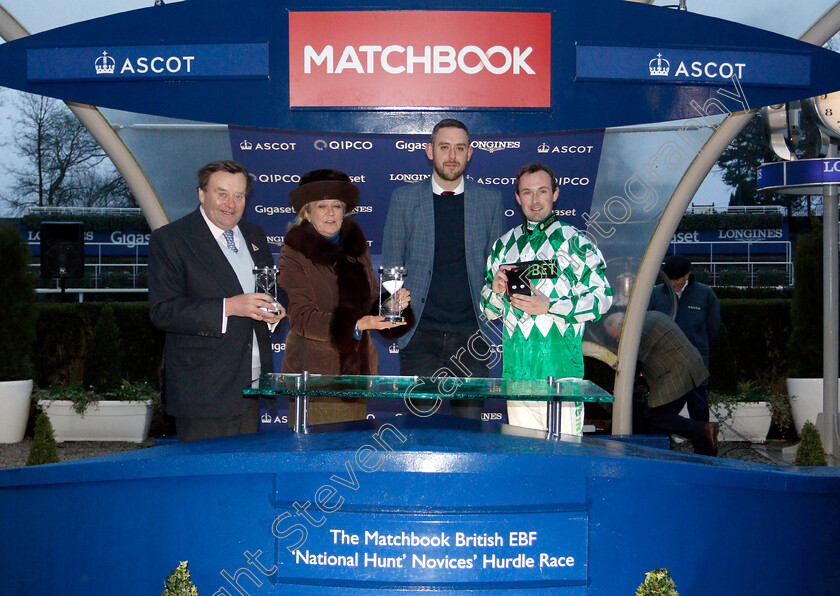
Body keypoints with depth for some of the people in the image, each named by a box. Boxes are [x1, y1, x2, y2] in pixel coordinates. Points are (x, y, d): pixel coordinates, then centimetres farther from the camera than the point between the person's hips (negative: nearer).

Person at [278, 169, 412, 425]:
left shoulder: (356, 246, 11)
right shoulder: (293, 254, -7)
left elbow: (372, 298, 15)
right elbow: (300, 317, -15)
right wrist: (358, 324, -26)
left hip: (358, 367, 5)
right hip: (315, 371, -5)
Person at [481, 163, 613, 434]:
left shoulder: (576, 242, 3)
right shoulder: (503, 246, 16)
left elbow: (603, 297, -4)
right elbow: (489, 312, 20)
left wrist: (550, 306, -14)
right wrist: (496, 291, -3)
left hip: (562, 370, -4)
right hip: (516, 369, 4)